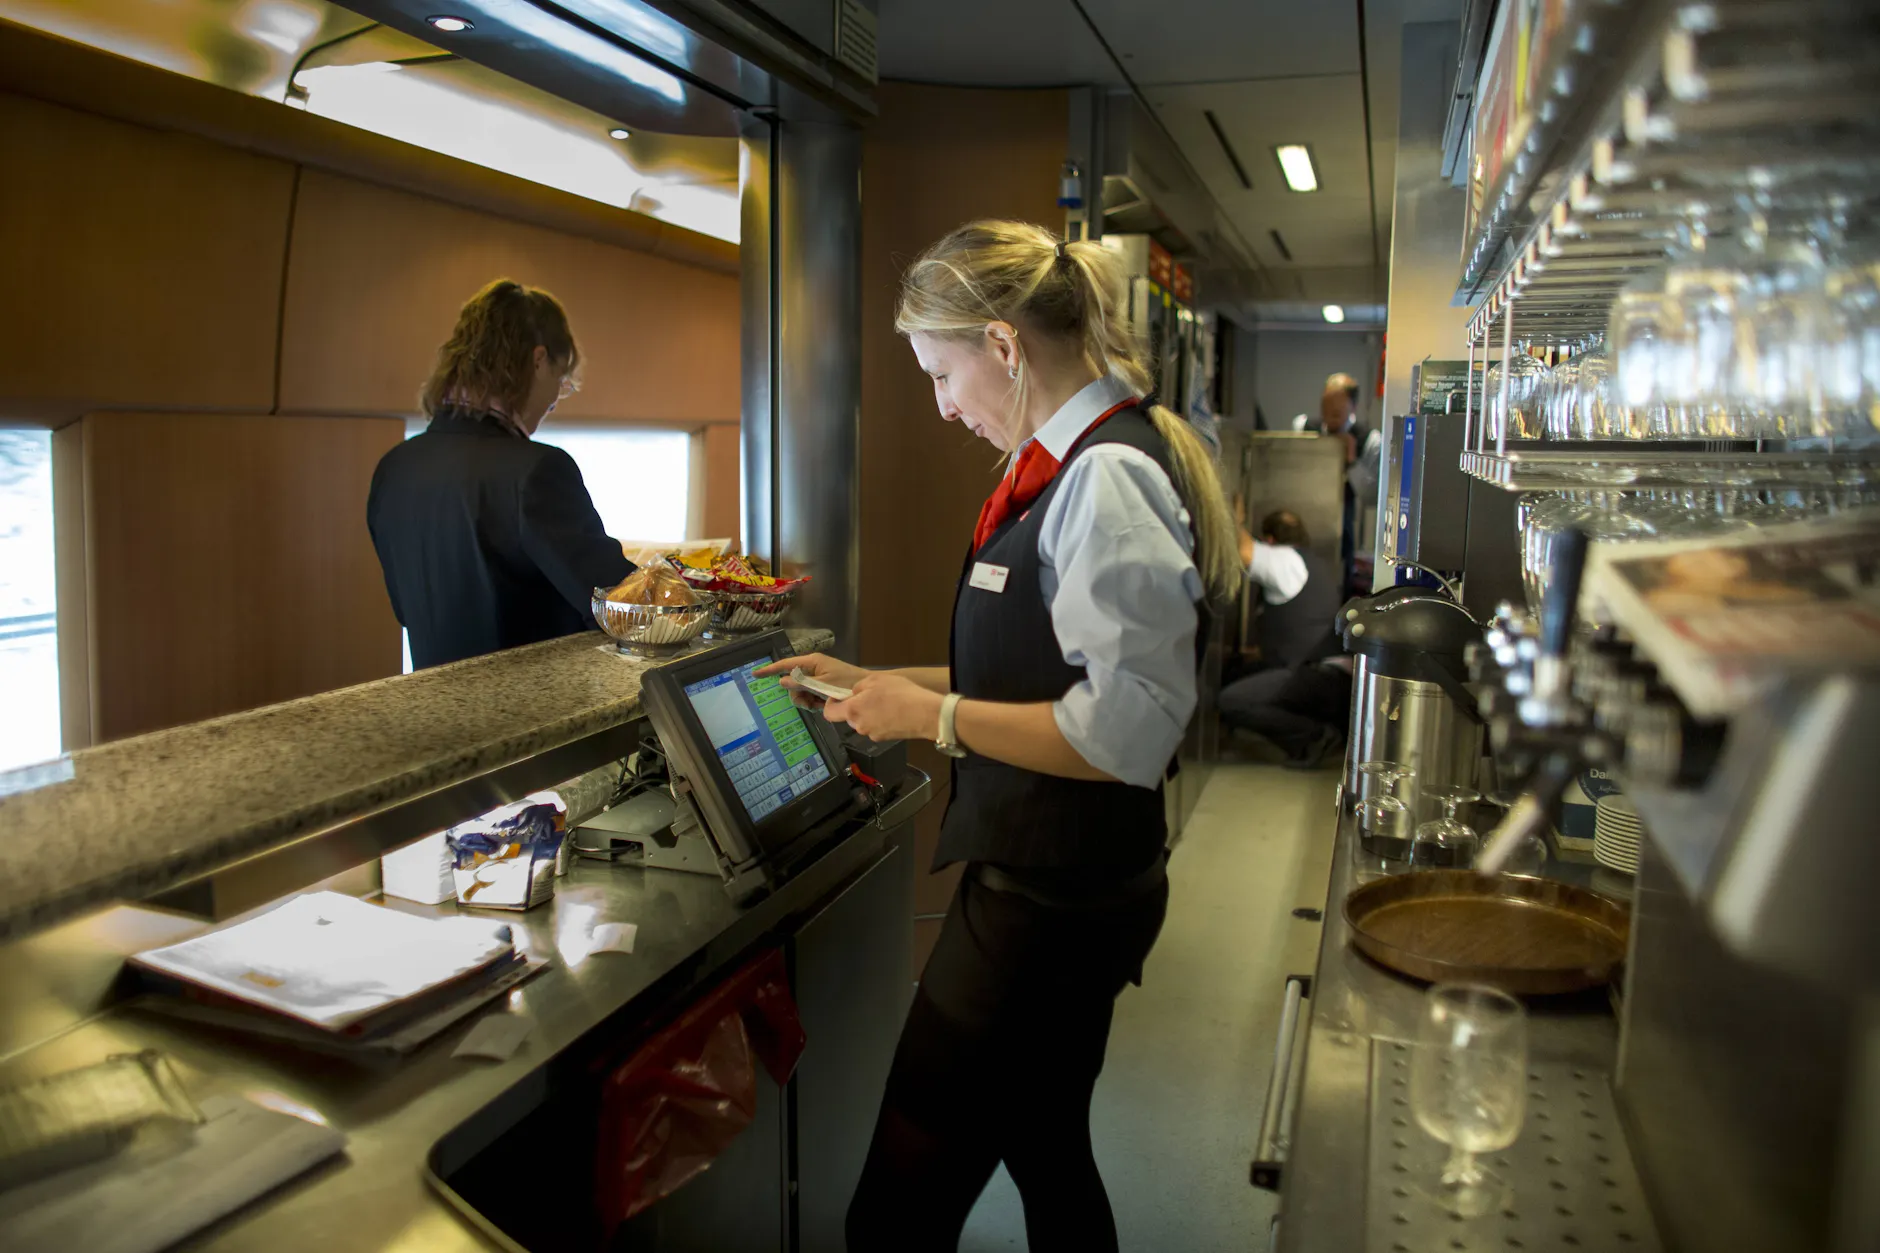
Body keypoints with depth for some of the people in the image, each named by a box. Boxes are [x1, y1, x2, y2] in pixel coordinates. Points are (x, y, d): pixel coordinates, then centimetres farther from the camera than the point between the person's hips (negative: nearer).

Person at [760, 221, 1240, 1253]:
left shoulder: (1106, 480, -21)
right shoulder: (1073, 467, 11)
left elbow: (1123, 732, -26)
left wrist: (933, 716, -17)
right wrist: (881, 683, 12)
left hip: (1051, 906, -10)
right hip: (1053, 888, 10)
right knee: (1046, 1157, 26)